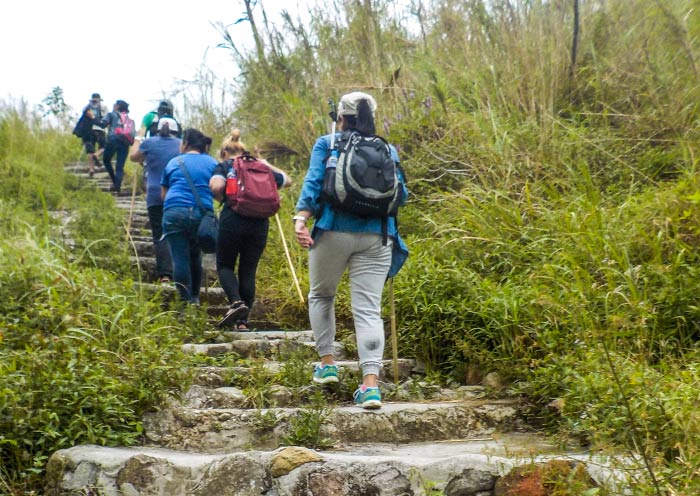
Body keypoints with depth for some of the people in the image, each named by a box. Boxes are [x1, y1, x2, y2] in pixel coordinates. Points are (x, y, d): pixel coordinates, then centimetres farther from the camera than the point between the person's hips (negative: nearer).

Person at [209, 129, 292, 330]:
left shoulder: (224, 166, 7)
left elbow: (216, 186, -15)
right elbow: (287, 180, 29)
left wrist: (223, 200, 5)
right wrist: (268, 165, 39)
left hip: (232, 221, -3)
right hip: (259, 223, 3)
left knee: (224, 265, 13)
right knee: (248, 270, 10)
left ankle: (236, 301, -14)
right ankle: (243, 321, 9)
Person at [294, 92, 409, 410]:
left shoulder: (326, 144, 7)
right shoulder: (388, 150, 12)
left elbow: (313, 182, -7)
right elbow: (401, 195, 11)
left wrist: (301, 218, -18)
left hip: (334, 231, -1)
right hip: (377, 236, 1)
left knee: (321, 295, 22)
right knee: (369, 308, -2)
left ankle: (327, 363, 20)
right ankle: (370, 383, -15)